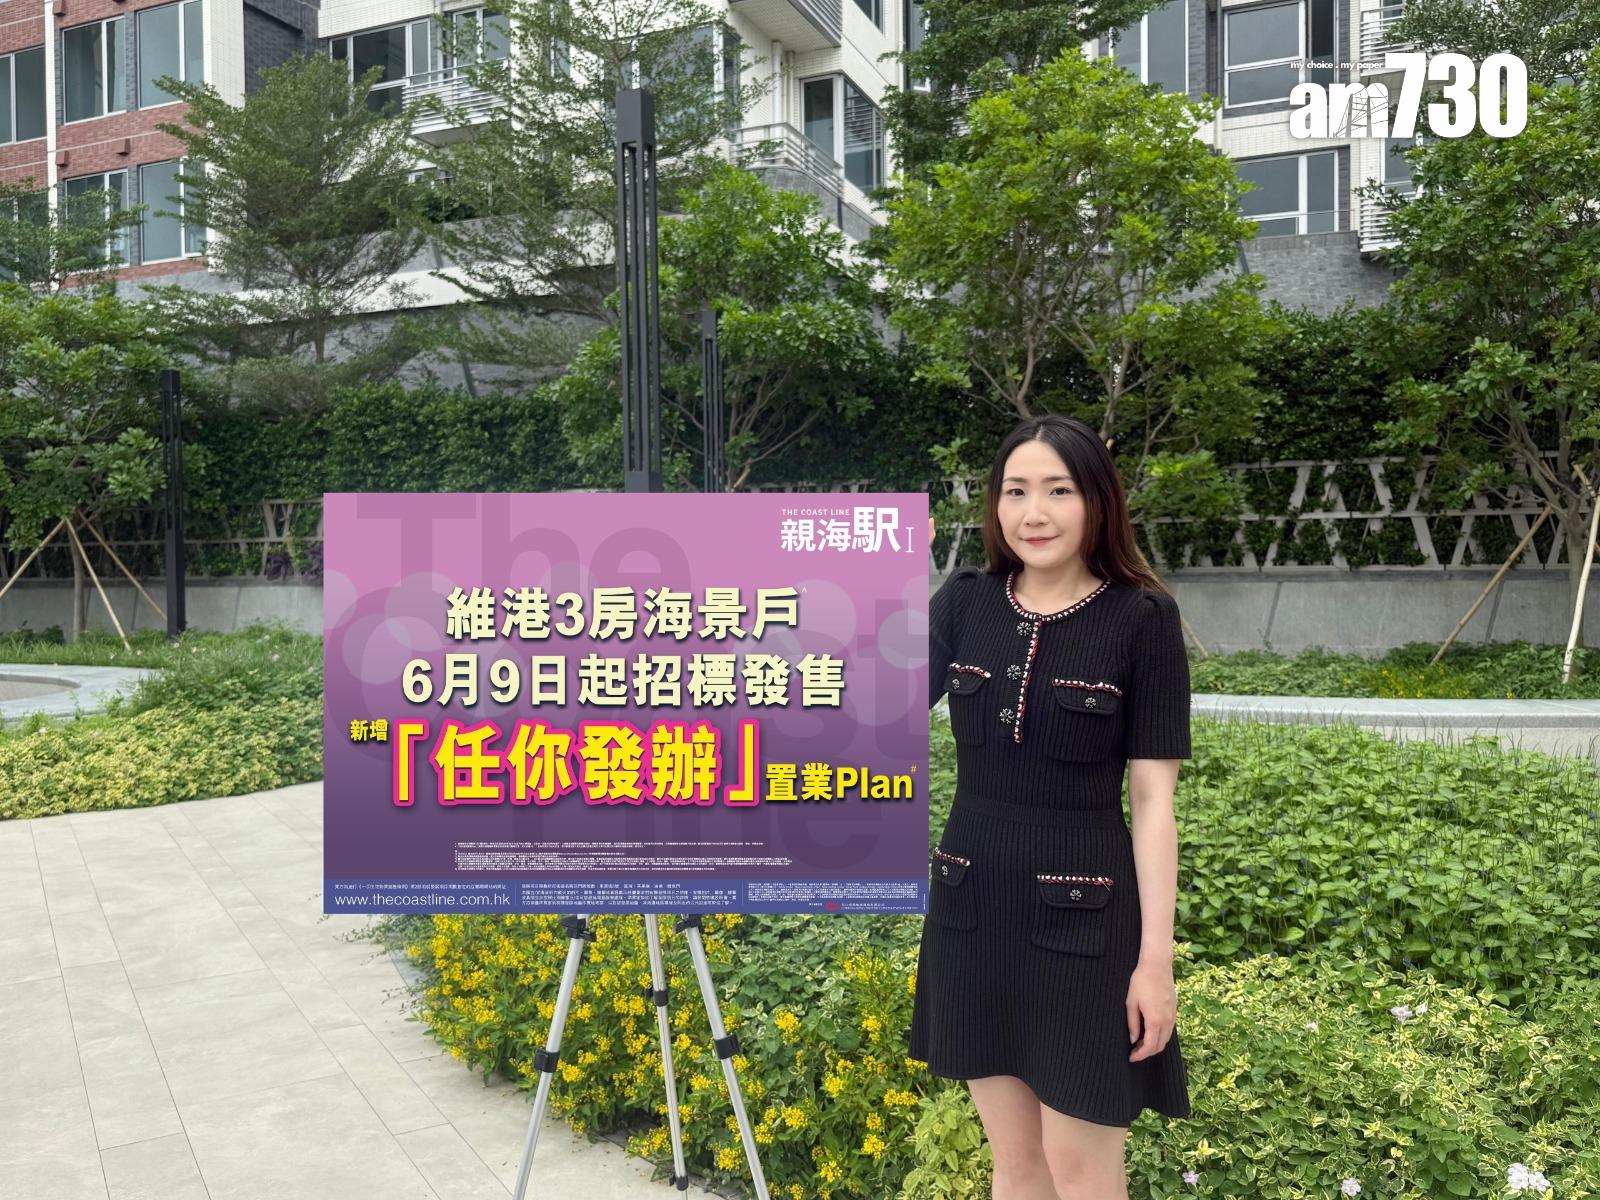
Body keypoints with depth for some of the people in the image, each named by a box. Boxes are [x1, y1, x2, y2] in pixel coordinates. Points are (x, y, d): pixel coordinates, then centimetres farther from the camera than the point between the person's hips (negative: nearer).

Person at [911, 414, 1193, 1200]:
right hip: (971, 910, 4)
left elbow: (1153, 799, -9)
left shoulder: (1142, 620, -9)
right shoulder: (964, 602, 2)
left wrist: (1156, 958, -10)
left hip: (1080, 921, -4)